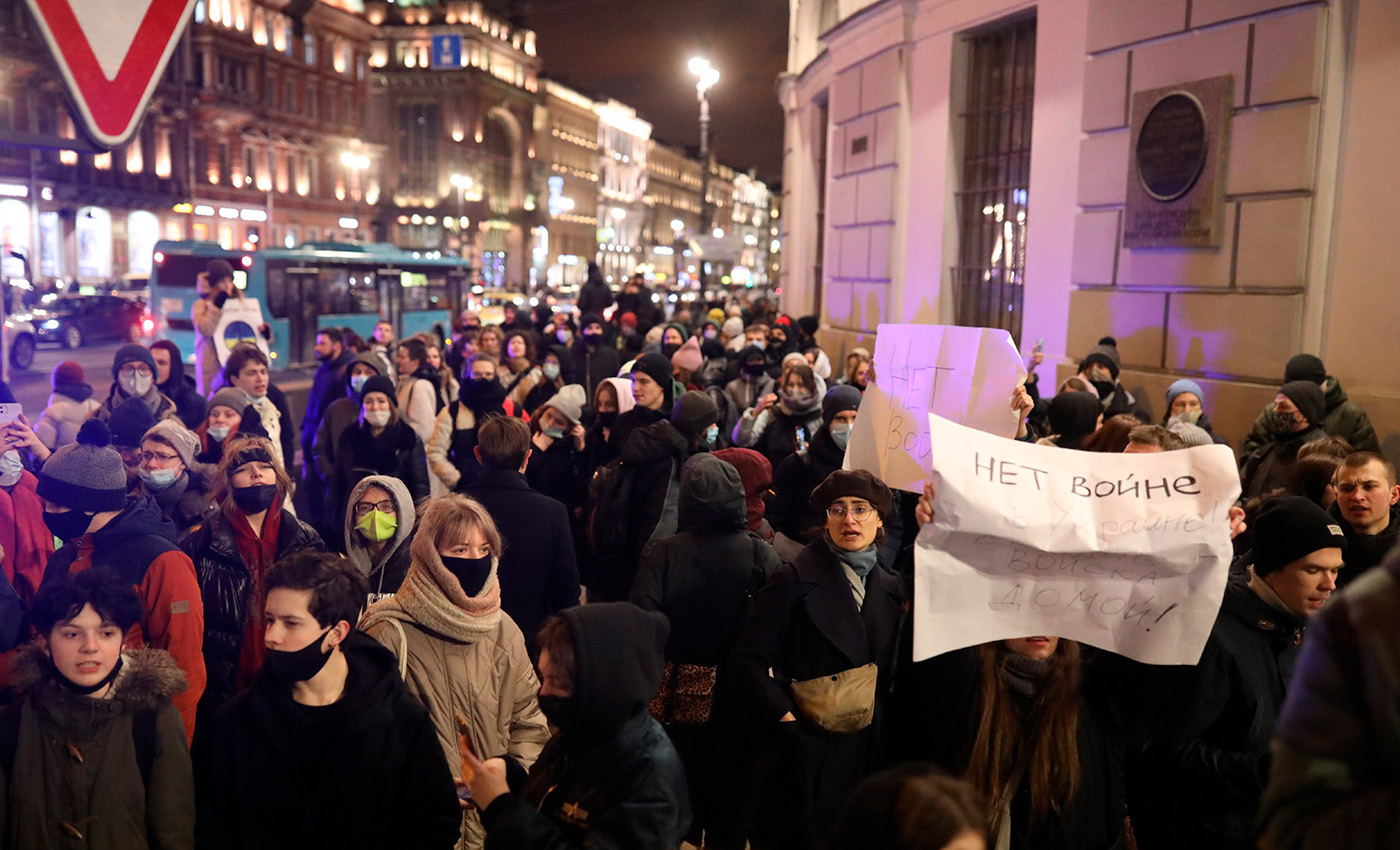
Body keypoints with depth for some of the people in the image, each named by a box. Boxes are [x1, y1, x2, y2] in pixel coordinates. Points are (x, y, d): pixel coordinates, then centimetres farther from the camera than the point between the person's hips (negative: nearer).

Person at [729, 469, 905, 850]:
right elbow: (747, 662, -13)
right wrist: (785, 718, -18)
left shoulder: (889, 587, 8)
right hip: (807, 752, -5)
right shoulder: (796, 581, -9)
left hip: (866, 752, 5)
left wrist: (883, 728, 5)